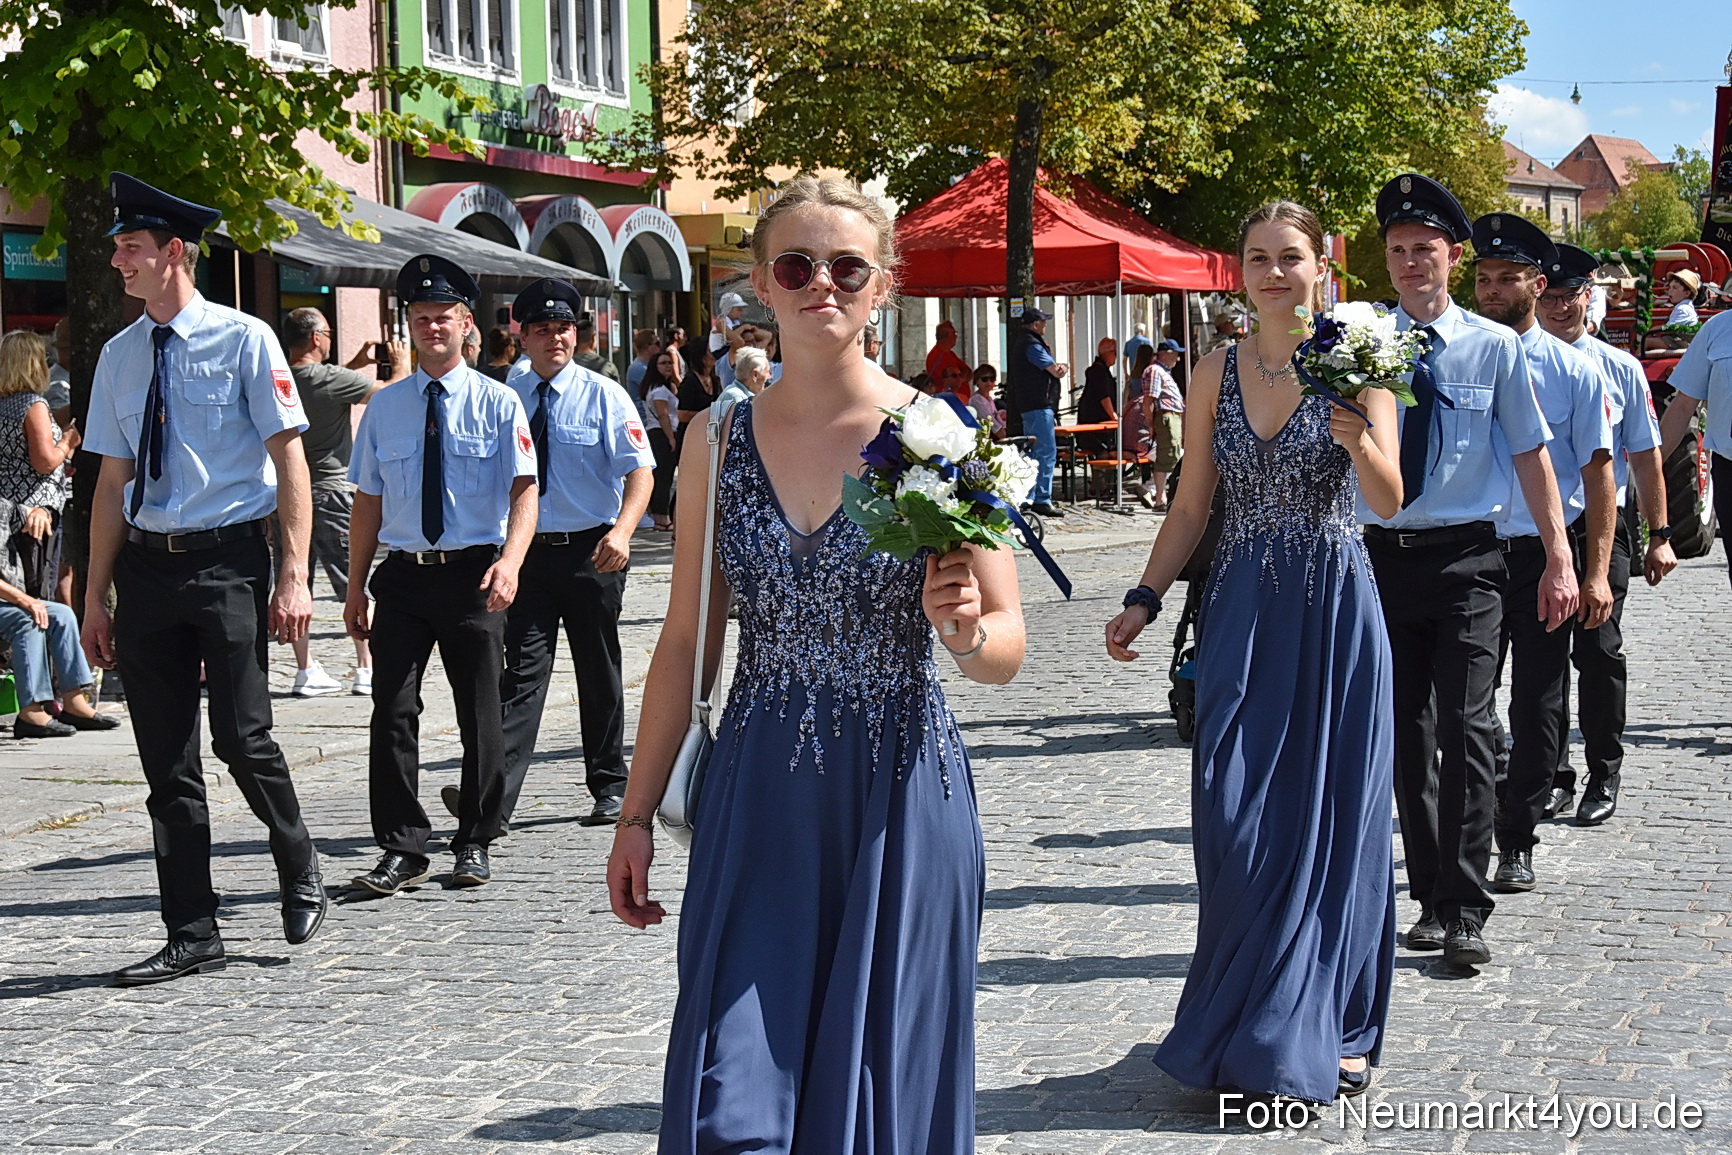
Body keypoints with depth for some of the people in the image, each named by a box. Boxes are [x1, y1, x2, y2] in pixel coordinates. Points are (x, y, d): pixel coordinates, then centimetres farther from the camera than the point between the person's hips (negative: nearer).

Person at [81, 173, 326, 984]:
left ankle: (300, 873, 21)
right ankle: (191, 938, 15)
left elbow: (290, 461, -5)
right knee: (167, 761, 6)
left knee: (242, 740, -9)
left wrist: (292, 576, -13)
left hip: (228, 560, -5)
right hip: (146, 566, 5)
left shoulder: (243, 340, -3)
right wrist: (95, 597, 11)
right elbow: (113, 481, 14)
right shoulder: (119, 356, 11)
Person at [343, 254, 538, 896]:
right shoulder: (384, 406, 9)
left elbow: (524, 490, -6)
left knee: (480, 714, 6)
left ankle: (475, 843, 19)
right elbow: (368, 500, 11)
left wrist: (509, 561, -23)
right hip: (403, 576, 2)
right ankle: (402, 850, 4)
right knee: (392, 712, -3)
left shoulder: (498, 403, 1)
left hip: (473, 575, -2)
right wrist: (355, 588, 8)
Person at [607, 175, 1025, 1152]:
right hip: (758, 801, 2)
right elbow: (686, 641, 10)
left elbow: (1006, 652, -1)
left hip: (899, 798, -2)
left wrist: (963, 626, -24)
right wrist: (638, 813, 9)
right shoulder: (719, 439, 4)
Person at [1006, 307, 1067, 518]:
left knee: (1033, 452, 15)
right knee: (1047, 452, -10)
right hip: (1038, 404, -11)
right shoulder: (1032, 345, -14)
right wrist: (1063, 368, 7)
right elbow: (1057, 371, -17)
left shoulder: (1019, 343, 18)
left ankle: (1027, 498, 18)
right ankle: (1042, 500, -12)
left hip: (1025, 405, 11)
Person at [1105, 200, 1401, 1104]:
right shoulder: (1217, 372, 7)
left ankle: (1325, 1031, 16)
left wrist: (1357, 438, -32)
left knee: (1331, 813, 3)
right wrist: (1145, 600, 1)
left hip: (1333, 605, -2)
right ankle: (1248, 1028, 13)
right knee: (1235, 814, -1)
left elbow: (1389, 501, -13)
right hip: (1242, 610, 3)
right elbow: (1191, 506, 11)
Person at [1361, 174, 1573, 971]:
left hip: (1466, 557, -2)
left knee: (1466, 726, -11)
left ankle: (1464, 912, -6)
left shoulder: (1494, 347, 1)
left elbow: (1531, 455, 3)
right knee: (1406, 734, 9)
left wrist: (1559, 560, -2)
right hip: (1383, 555, 2)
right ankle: (1432, 897, 20)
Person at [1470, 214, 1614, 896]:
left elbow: (1598, 472, 1)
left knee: (1538, 705, 5)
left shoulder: (1571, 370, 0)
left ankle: (1517, 840, 18)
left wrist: (1596, 572, -6)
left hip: (1545, 555, -1)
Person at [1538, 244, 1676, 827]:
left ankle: (1603, 778, 13)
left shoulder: (1620, 368, 5)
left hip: (1600, 528, 0)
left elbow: (1644, 455, 9)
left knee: (1599, 653, 0)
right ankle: (1552, 776, 18)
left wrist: (1660, 536, 6)